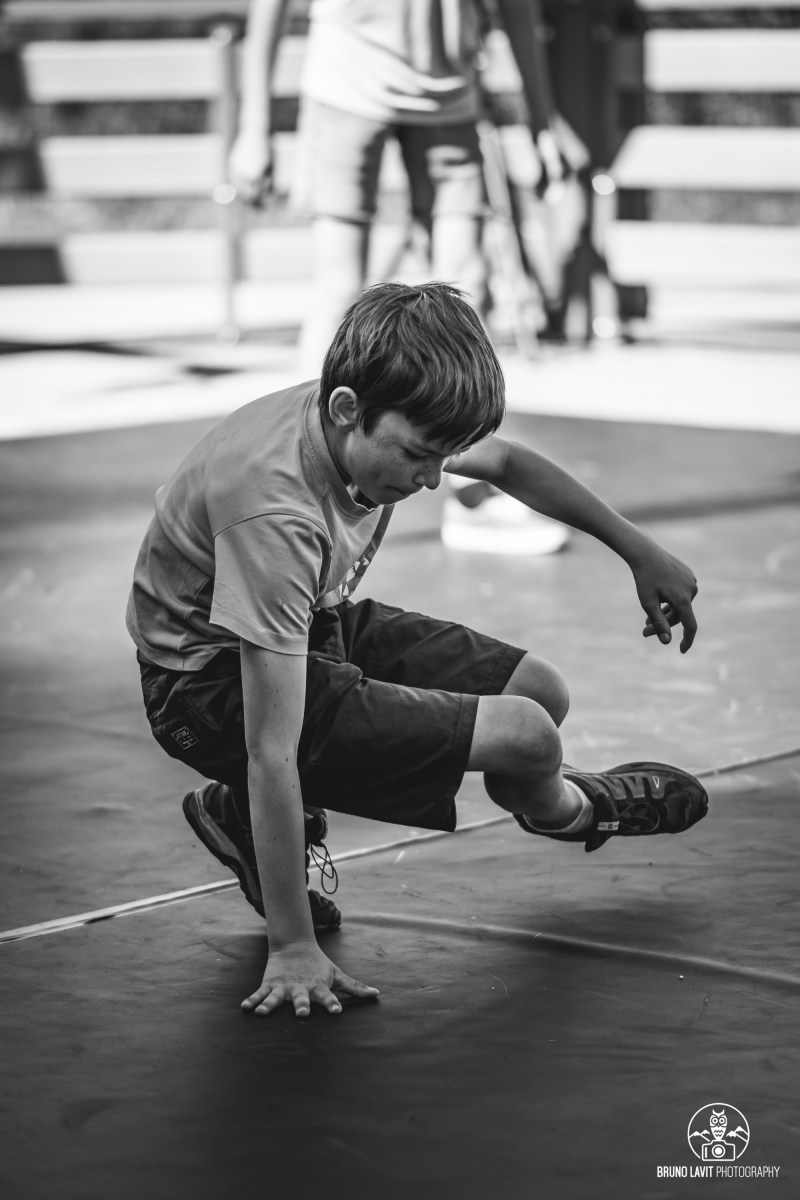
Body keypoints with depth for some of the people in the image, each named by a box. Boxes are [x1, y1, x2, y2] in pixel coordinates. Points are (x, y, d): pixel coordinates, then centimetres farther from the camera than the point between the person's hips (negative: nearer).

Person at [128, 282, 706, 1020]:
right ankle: (564, 810, 25)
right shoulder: (275, 515, -37)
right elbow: (271, 753, -36)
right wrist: (292, 949, -34)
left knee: (542, 692, 8)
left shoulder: (388, 426, -14)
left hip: (309, 630, 9)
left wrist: (640, 552, 18)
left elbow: (507, 463, 12)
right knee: (524, 736, -17)